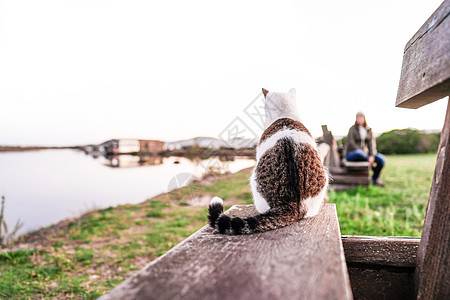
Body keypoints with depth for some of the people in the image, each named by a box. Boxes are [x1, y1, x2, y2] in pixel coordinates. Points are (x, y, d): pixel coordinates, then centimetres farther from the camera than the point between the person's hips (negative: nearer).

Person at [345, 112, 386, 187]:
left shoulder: (368, 129, 10)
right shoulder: (352, 129, -6)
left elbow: (371, 143, 0)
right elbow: (350, 143, -16)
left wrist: (372, 155, -17)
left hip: (364, 153, 5)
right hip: (352, 154, -5)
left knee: (381, 159, -18)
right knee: (359, 153, -41)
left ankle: (375, 179, 3)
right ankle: (373, 166, -11)